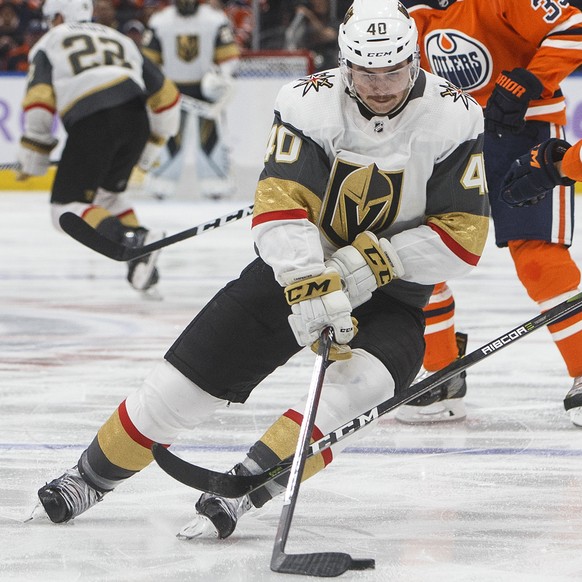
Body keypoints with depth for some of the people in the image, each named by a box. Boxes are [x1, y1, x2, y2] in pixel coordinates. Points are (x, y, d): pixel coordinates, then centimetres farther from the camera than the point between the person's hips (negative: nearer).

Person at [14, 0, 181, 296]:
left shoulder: (49, 42, 20)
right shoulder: (118, 39, 32)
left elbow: (39, 100, 3)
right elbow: (165, 94, 26)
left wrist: (32, 160, 9)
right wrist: (149, 148, 35)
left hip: (91, 123, -5)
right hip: (135, 118, 5)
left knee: (67, 207, 1)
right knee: (106, 193, 27)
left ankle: (132, 240, -25)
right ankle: (145, 271, 11)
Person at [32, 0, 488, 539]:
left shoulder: (454, 118, -15)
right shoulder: (309, 101, -16)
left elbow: (464, 234, -16)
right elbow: (279, 203, -26)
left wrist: (376, 260, -26)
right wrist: (312, 284, -41)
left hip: (394, 289, 0)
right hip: (299, 264, 0)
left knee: (367, 380, -31)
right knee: (189, 374, -4)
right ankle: (91, 476, 16)